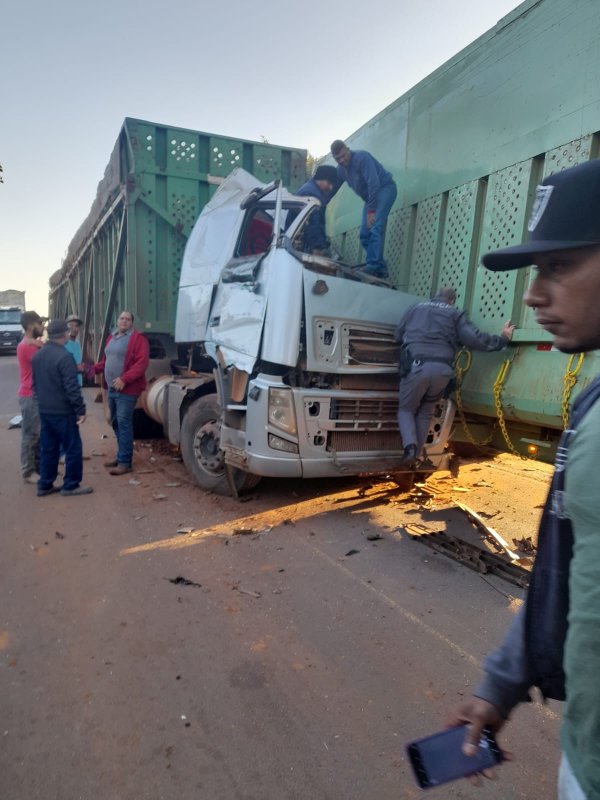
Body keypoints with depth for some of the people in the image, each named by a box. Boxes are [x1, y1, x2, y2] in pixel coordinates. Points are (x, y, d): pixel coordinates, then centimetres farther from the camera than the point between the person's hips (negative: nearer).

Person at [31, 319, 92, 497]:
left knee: (48, 449, 15)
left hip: (44, 411, 8)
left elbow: (35, 384, 17)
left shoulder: (37, 355, 8)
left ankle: (45, 485, 20)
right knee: (73, 448, 2)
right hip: (63, 411, -8)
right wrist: (81, 410, -17)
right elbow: (72, 388, -22)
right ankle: (71, 485, 8)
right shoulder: (64, 356, -19)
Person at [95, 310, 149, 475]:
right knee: (115, 422, 14)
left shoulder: (138, 339, -9)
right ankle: (121, 455, 26)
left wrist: (124, 379, -25)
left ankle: (125, 462, -4)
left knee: (124, 423, -9)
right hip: (112, 388, 9)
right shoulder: (111, 338, 18)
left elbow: (141, 364, -18)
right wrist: (95, 368, 8)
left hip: (127, 389, -8)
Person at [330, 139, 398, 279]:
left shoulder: (362, 157, -20)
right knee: (364, 235, 0)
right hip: (370, 196, 9)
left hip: (385, 188, -8)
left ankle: (373, 267, -27)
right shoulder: (341, 169, 4)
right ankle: (380, 269, 2)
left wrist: (371, 210, -31)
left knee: (375, 229, -24)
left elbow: (374, 183, -28)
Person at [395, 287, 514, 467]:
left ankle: (410, 446, -10)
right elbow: (475, 338, 5)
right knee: (426, 412, 20)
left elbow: (398, 335, 28)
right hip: (441, 369, 1)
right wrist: (502, 339, 18)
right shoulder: (455, 315, 17)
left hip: (416, 366, -1)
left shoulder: (416, 308, 22)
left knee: (406, 409, 15)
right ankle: (418, 454, 19)